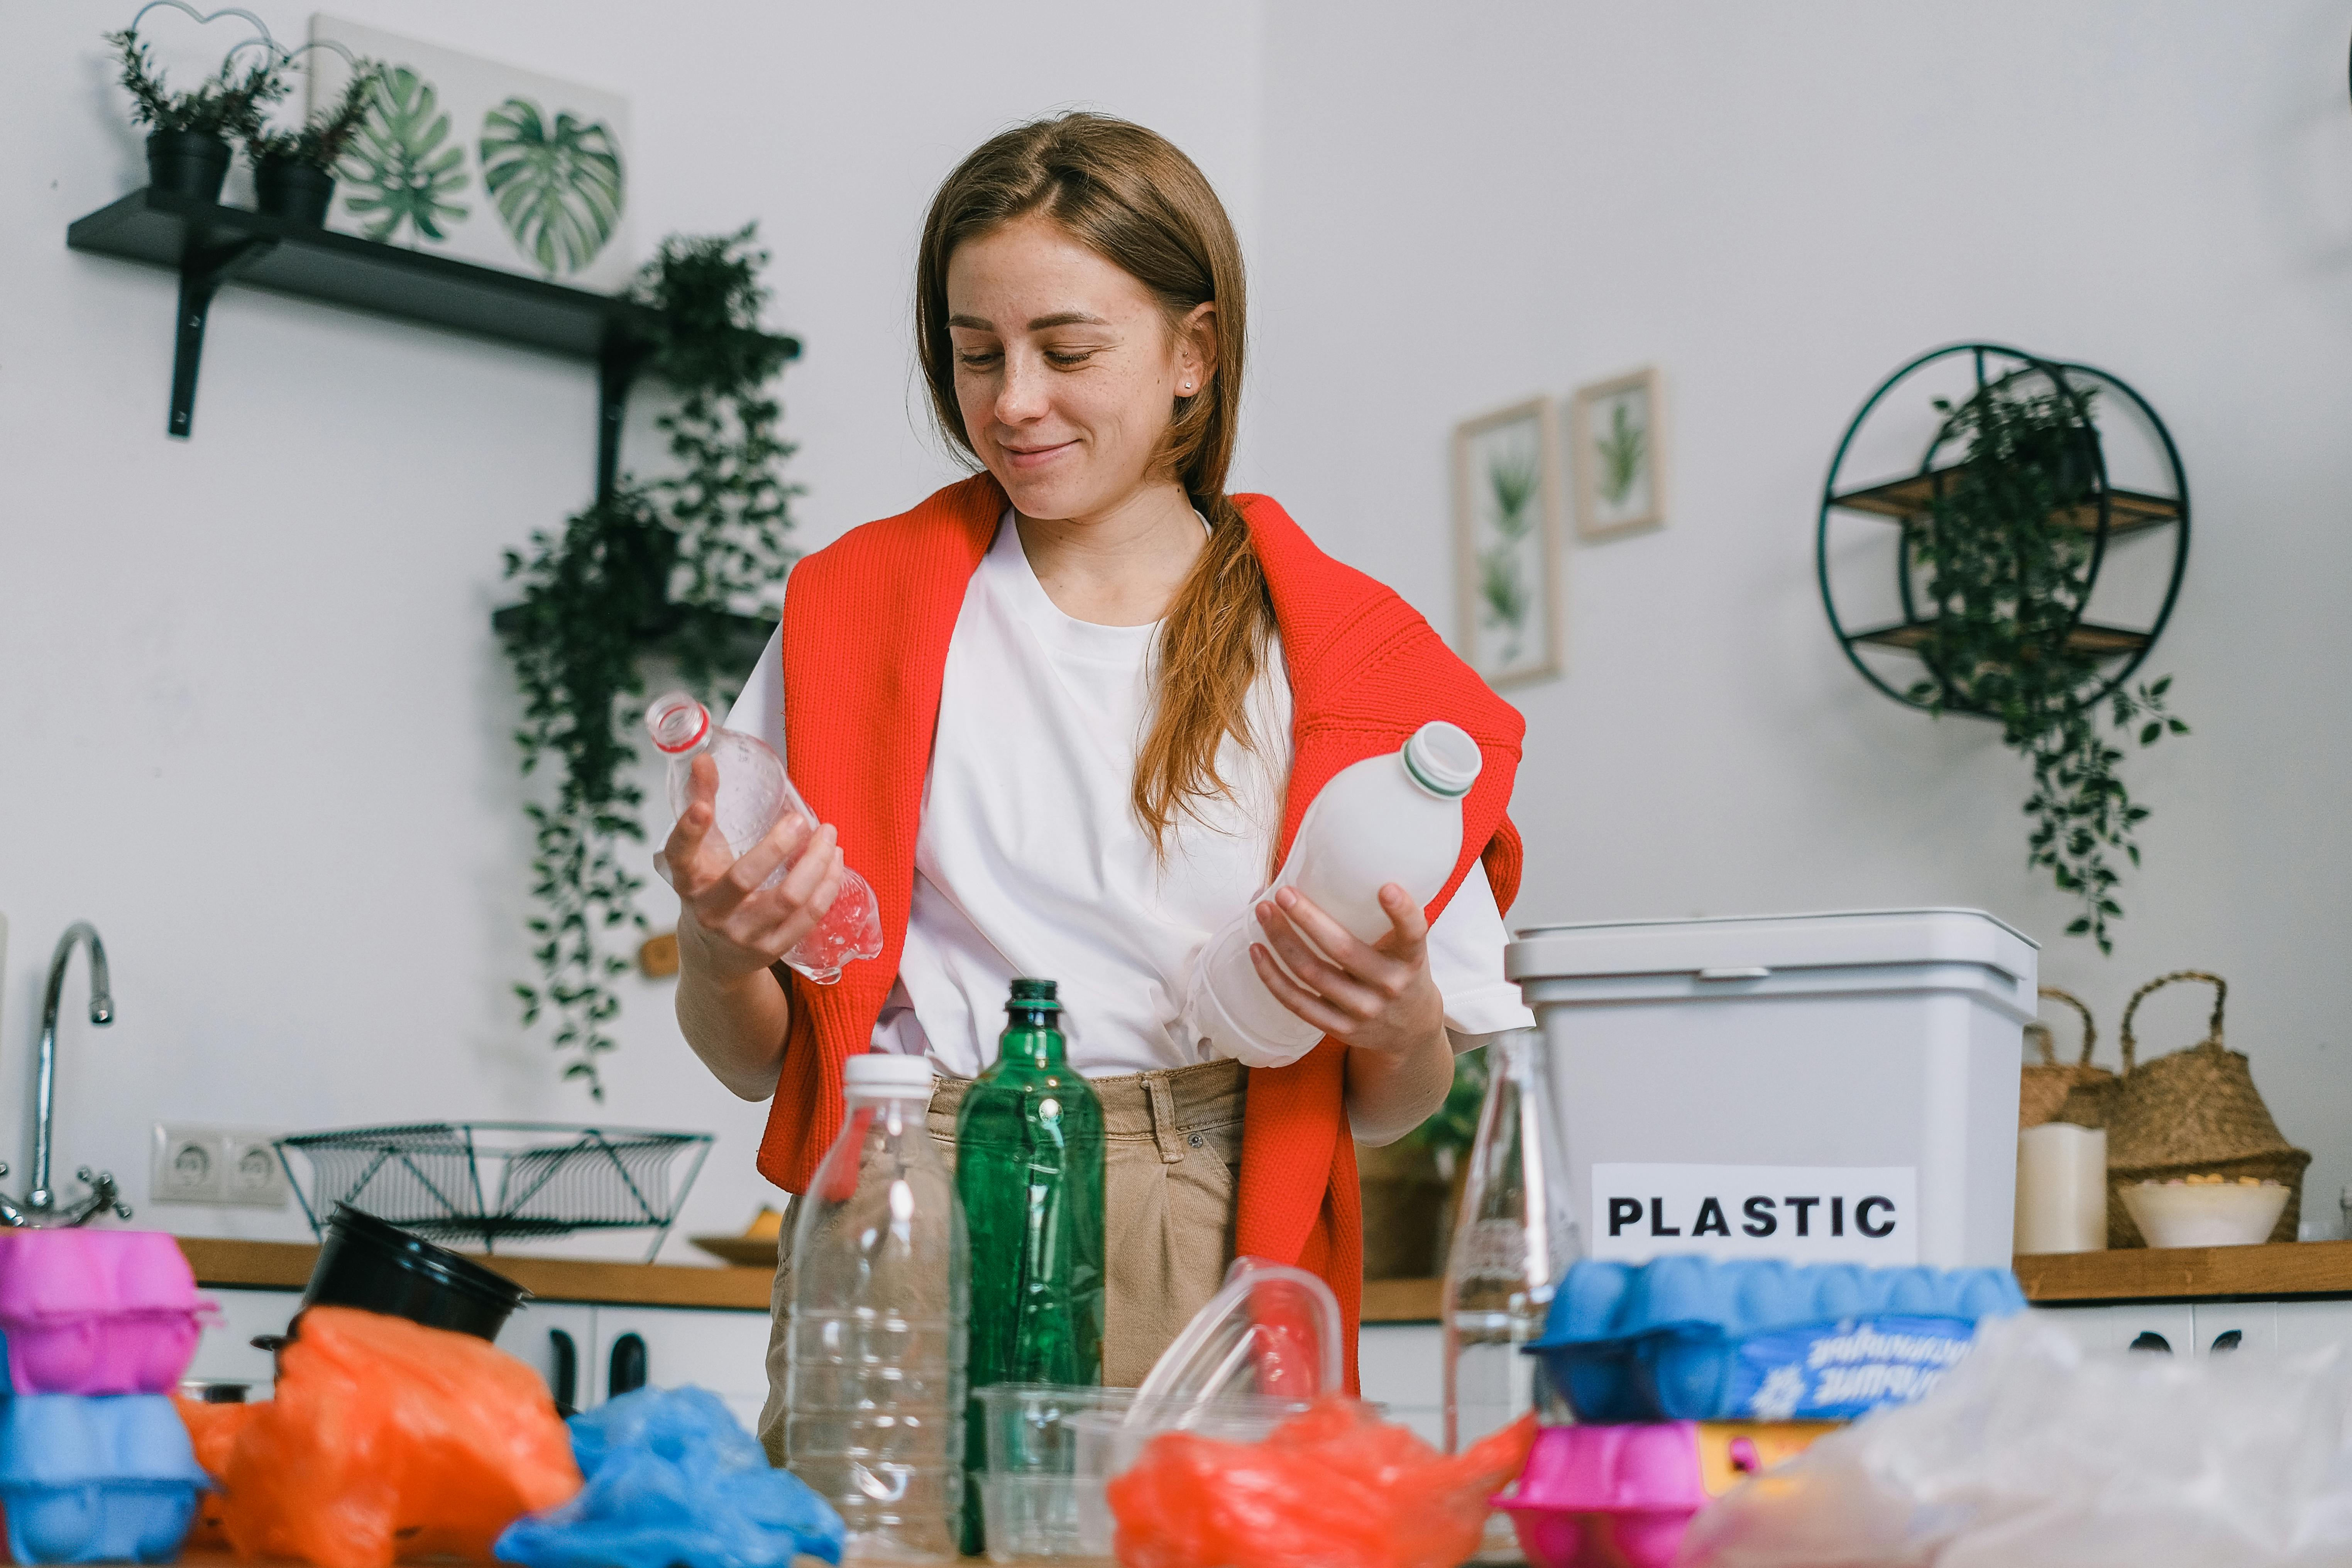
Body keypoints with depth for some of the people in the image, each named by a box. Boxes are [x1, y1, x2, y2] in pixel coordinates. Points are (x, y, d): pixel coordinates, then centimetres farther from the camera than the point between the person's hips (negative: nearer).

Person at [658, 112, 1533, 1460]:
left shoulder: (1338, 654, 8)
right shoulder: (856, 608, 11)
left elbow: (1392, 1109, 12)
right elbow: (754, 1059, 11)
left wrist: (1403, 1023, -10)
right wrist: (721, 954, -10)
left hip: (1200, 1267, 0)